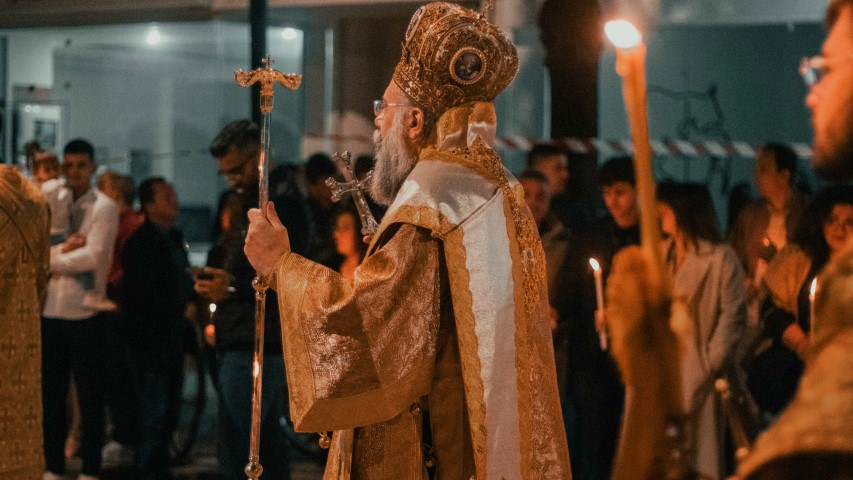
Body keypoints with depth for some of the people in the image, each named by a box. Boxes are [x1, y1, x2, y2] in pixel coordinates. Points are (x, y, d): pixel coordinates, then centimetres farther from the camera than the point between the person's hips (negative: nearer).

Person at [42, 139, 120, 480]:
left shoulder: (104, 208, -2)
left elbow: (94, 256, -14)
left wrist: (53, 260, -7)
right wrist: (63, 249, -16)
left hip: (85, 313, -4)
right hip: (50, 311, 4)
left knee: (90, 396, 4)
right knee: (51, 394, 10)